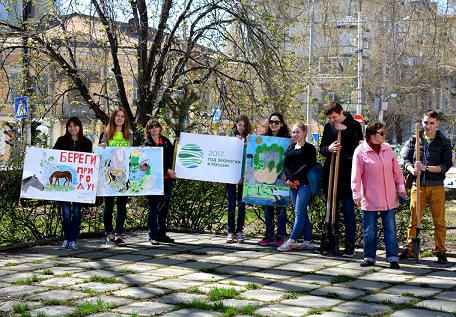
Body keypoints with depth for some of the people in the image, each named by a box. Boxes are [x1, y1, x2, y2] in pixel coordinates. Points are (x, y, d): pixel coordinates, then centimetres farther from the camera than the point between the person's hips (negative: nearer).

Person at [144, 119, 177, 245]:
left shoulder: (166, 141, 14)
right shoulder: (147, 144, 0)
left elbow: (172, 156, 17)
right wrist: (167, 170, -16)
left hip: (167, 179, 5)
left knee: (164, 207, 8)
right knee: (154, 207, -2)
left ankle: (161, 234, 16)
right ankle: (153, 236, 3)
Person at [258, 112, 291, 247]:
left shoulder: (287, 139, 1)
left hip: (280, 177, -4)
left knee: (280, 206, 0)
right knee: (267, 206, 6)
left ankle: (280, 236, 6)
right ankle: (269, 235, 13)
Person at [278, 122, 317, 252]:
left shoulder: (309, 148, -2)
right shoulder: (290, 148, 15)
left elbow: (307, 166, -12)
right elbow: (285, 165, 7)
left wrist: (292, 178, -16)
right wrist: (290, 180, -10)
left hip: (305, 183, -6)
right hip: (293, 184, 6)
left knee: (299, 212, -9)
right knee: (302, 213, 8)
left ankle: (291, 241, -11)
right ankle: (308, 241, 11)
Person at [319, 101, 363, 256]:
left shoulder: (354, 125, -2)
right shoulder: (328, 127, 11)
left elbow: (358, 147, -11)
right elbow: (321, 149, 13)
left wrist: (345, 130, -15)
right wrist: (328, 149, -10)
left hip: (347, 175, -5)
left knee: (348, 211, -3)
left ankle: (350, 245, 1)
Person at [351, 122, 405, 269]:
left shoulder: (387, 149, 6)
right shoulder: (361, 151, -7)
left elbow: (396, 170, 14)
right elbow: (356, 175, -10)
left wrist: (400, 187, 12)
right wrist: (356, 194, -14)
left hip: (389, 198, 4)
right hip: (370, 199, -4)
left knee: (391, 229, 5)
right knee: (369, 231, 4)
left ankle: (393, 258, 10)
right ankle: (369, 258, 16)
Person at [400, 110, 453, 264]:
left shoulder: (444, 142, 2)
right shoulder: (414, 140, 6)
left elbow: (446, 165, -5)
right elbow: (406, 159, 6)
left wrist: (426, 168, -17)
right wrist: (412, 170, -15)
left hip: (436, 186, -1)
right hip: (418, 186, 1)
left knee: (439, 221, 3)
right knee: (414, 219, 4)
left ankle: (441, 252, 11)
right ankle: (410, 250, 12)